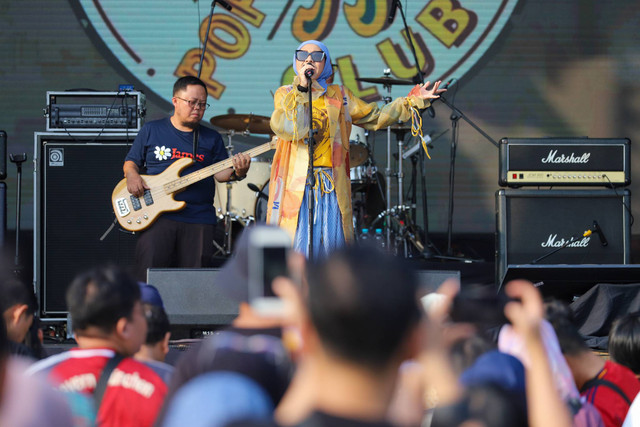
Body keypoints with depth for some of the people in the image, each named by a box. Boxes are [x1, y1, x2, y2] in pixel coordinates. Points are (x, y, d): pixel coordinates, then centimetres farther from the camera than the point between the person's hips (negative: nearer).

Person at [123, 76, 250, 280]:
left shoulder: (212, 138, 15)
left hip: (199, 219, 2)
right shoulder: (151, 130, 11)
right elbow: (131, 162, 15)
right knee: (148, 276, -14)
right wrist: (132, 175, -7)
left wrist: (236, 172, -14)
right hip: (159, 216, -2)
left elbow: (220, 173, 7)